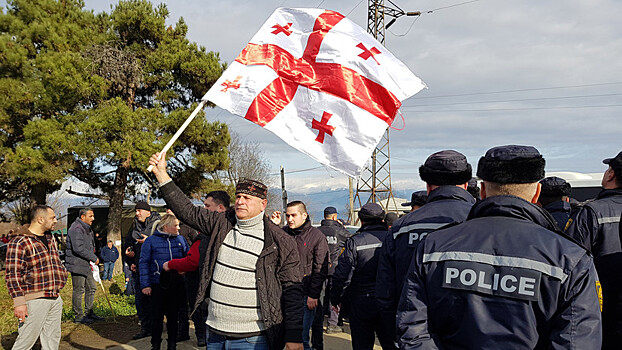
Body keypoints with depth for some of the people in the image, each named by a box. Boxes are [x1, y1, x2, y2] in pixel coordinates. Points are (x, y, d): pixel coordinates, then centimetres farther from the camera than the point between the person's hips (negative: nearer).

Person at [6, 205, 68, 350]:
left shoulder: (49, 238, 16)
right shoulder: (19, 241, -10)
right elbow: (13, 274, -14)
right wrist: (19, 302, -18)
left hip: (55, 298, 8)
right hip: (34, 299, -8)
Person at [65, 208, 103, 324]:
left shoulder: (87, 229, 17)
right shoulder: (76, 229, -17)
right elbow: (79, 248, -26)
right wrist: (94, 258, -19)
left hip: (86, 265, 10)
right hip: (77, 264, -10)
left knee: (91, 288, 14)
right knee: (78, 290, -3)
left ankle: (89, 313, 25)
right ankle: (79, 316, 5)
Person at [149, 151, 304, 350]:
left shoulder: (281, 243, -8)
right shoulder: (221, 224, 7)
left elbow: (292, 291, -8)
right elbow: (188, 211, 11)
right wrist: (161, 173, 6)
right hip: (214, 333, 5)